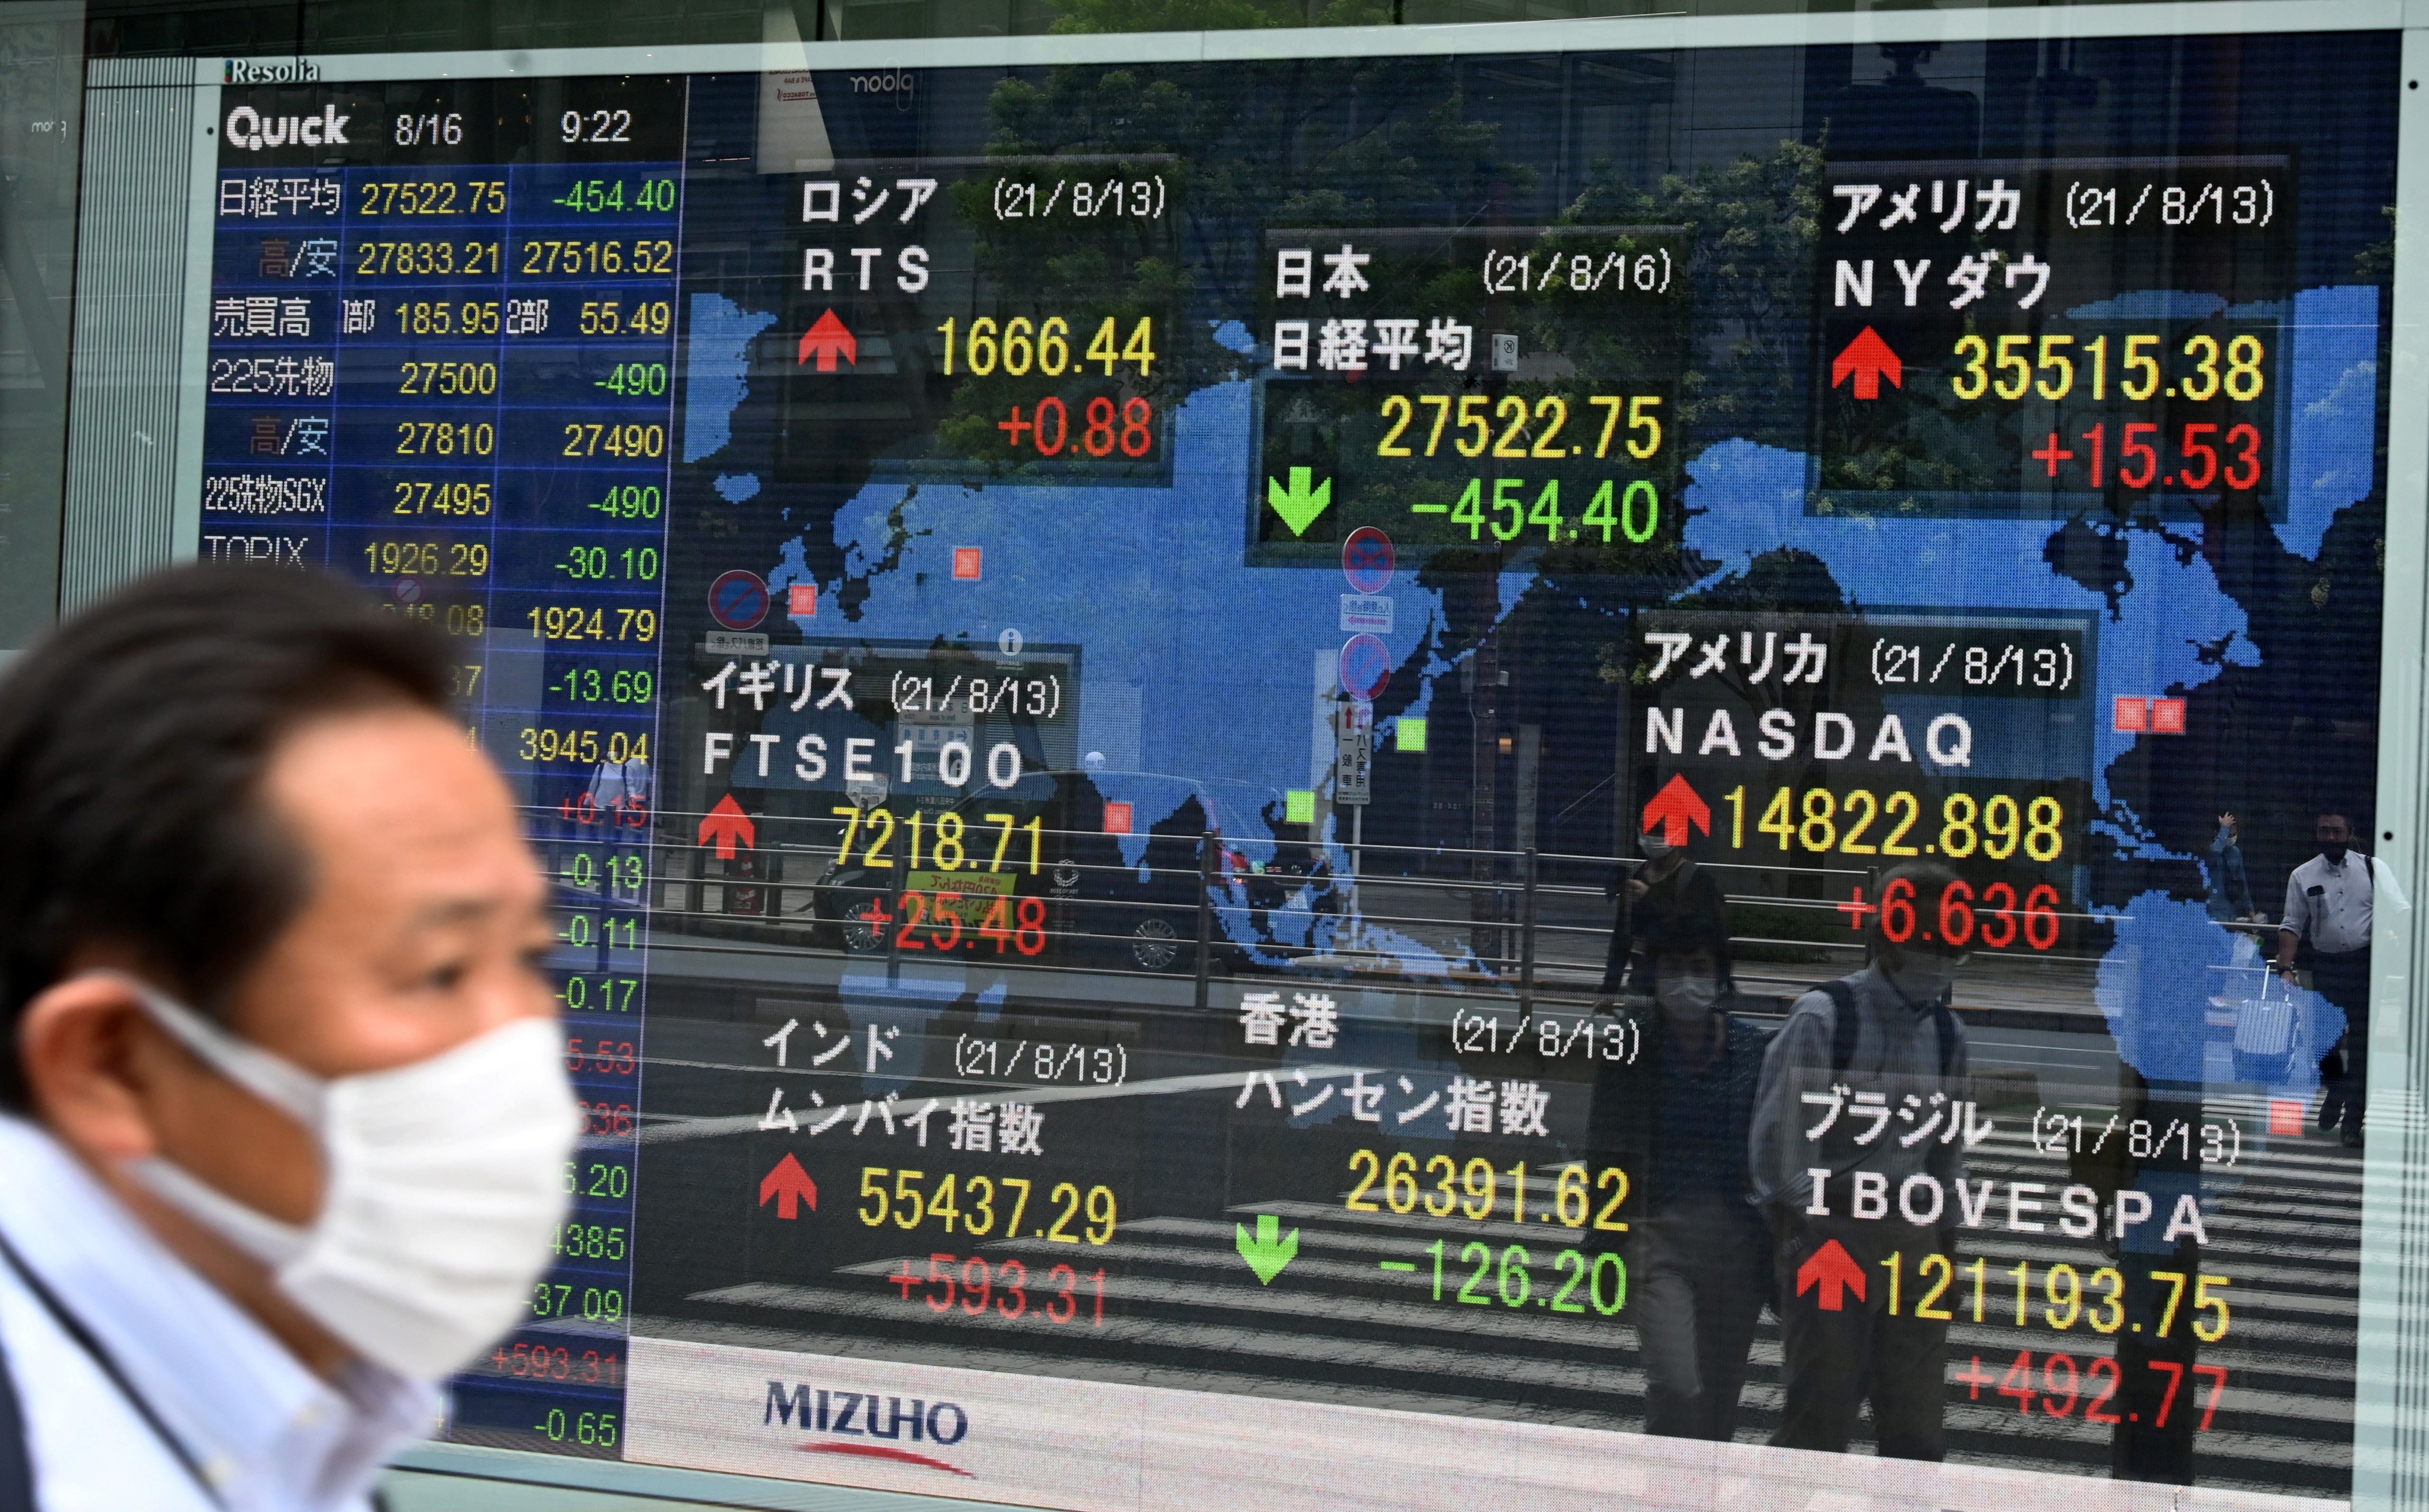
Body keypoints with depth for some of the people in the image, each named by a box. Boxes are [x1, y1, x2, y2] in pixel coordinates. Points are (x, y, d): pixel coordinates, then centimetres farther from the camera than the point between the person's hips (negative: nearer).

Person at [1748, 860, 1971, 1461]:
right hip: (1831, 1228, -5)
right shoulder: (1823, 1017, -6)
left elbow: (1947, 1145, 17)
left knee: (1918, 1420, 7)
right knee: (1820, 1416, -5)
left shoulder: (1947, 1033, 11)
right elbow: (1778, 1133, -6)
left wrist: (1946, 1241, 14)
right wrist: (1791, 1239, -9)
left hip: (1914, 1237, 5)